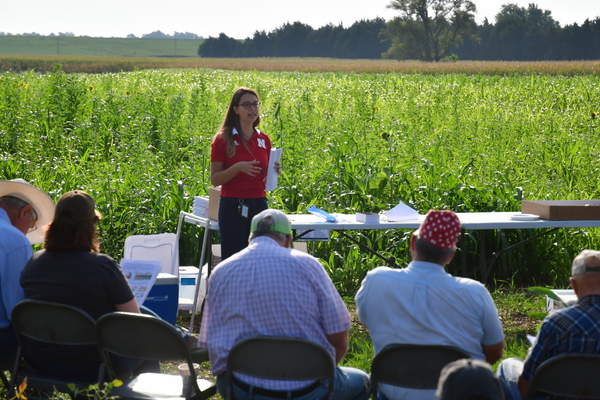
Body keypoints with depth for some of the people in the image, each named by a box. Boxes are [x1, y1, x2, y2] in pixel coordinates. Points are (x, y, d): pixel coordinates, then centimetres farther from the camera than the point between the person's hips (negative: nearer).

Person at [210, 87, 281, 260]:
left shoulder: (264, 140, 10)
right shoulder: (224, 139, -3)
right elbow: (215, 179, -4)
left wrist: (274, 171, -3)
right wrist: (237, 168, -19)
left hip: (259, 205, 4)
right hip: (233, 207, -4)